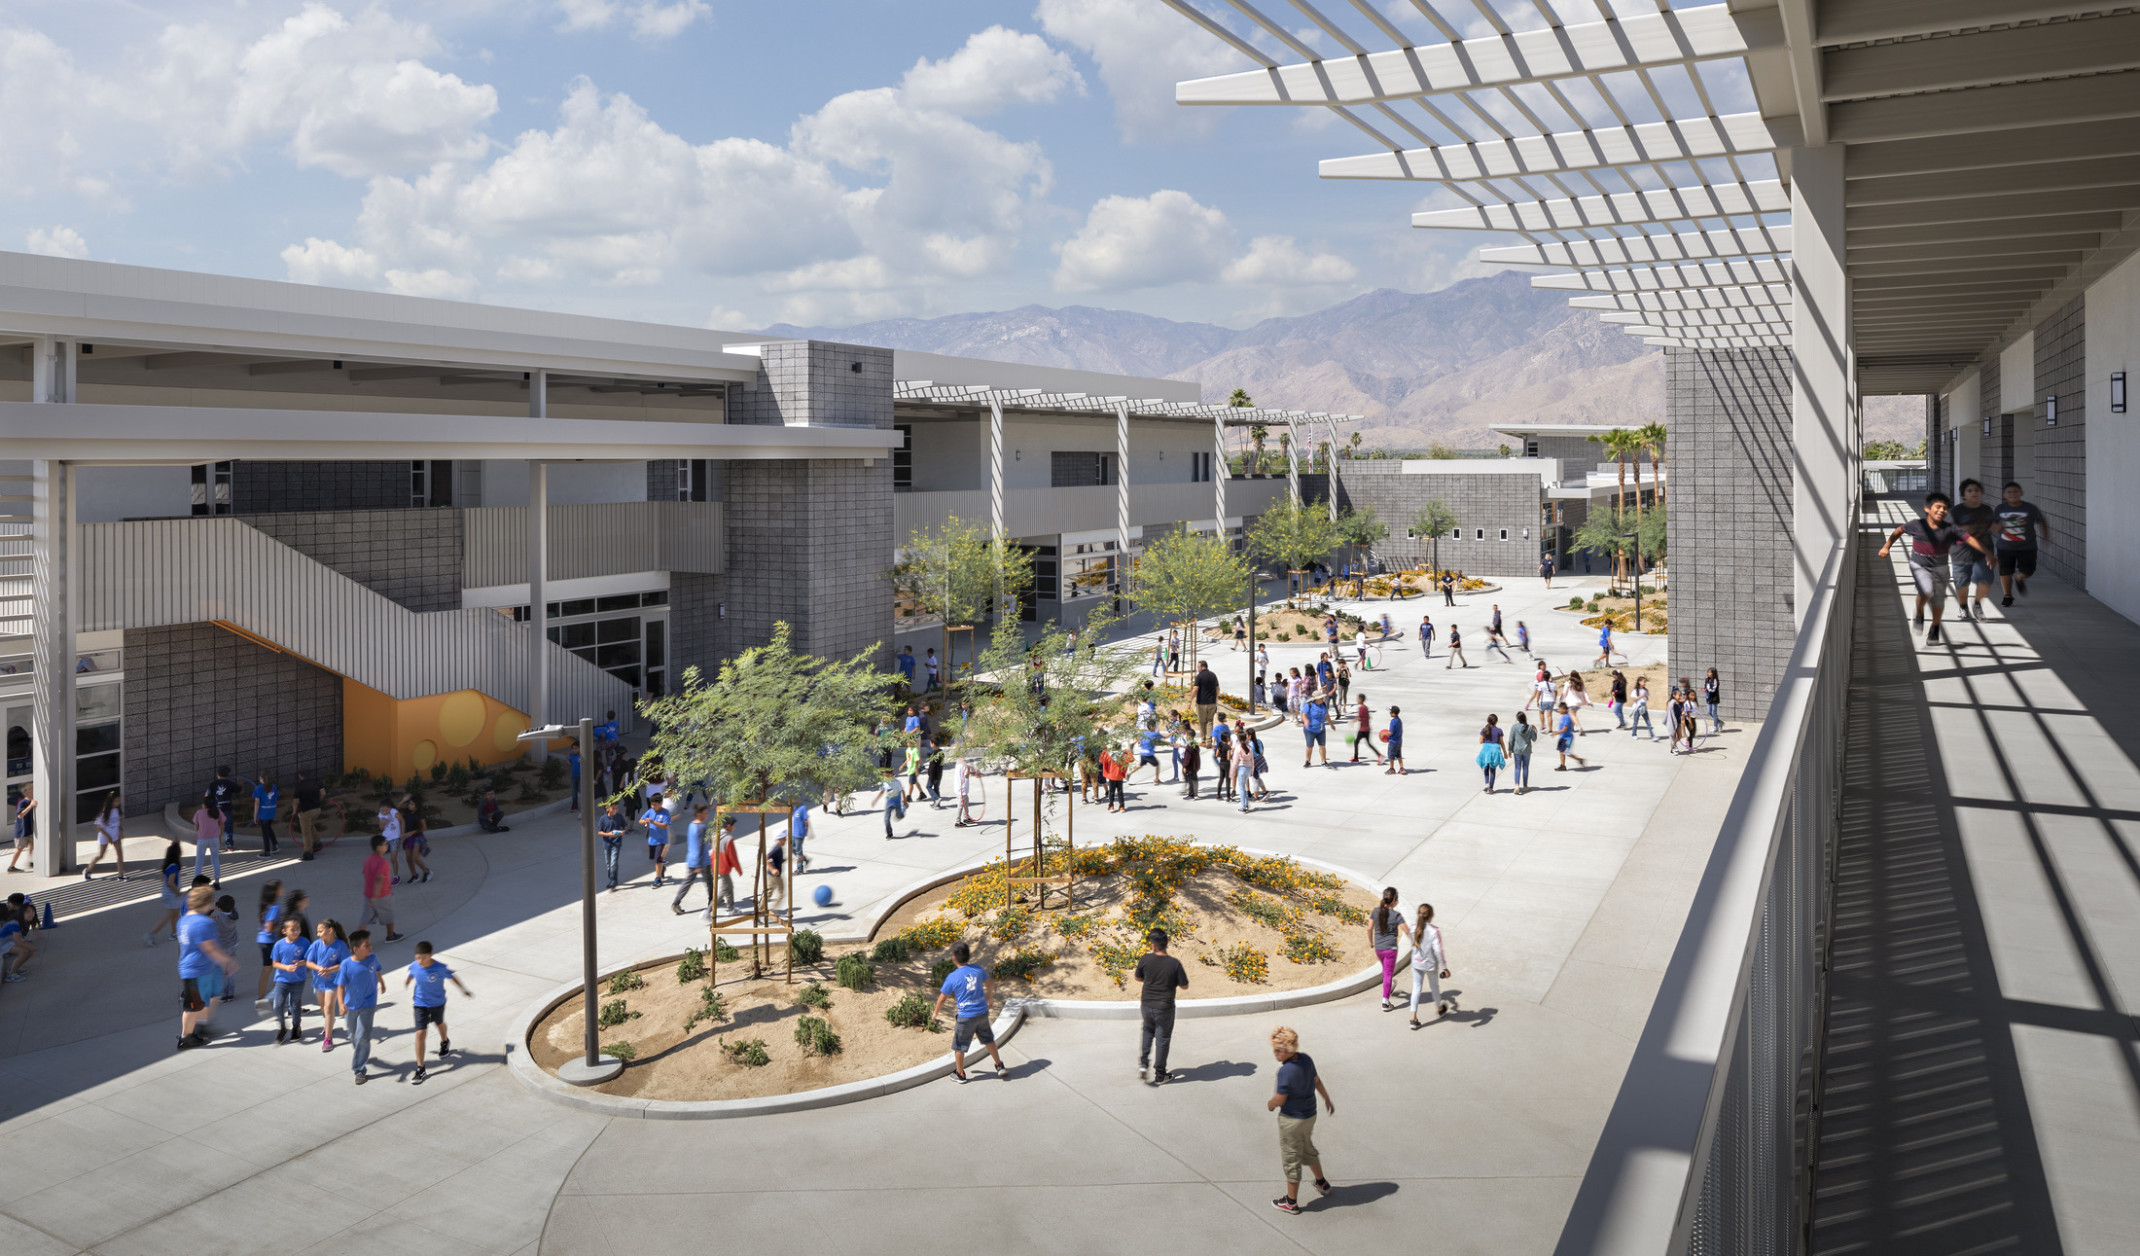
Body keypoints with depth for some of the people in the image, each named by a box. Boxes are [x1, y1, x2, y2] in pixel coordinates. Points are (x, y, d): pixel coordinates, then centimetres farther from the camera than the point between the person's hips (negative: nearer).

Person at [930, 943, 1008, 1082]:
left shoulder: (952, 977, -16)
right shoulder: (978, 969, -3)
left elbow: (942, 997, -8)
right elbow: (990, 983, 16)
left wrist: (935, 1013, 10)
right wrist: (990, 997, 36)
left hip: (966, 1017, -5)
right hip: (983, 1013, 5)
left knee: (959, 1046, 14)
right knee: (988, 1040, 24)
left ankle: (960, 1074, 26)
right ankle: (1000, 1067, 30)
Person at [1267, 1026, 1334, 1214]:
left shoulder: (1286, 1071, -30)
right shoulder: (1305, 1059, -6)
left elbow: (1279, 1099, -23)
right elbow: (1317, 1081, 9)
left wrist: (1269, 1105, -1)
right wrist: (1327, 1099, 24)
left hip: (1291, 1119, -8)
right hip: (1310, 1114, 8)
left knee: (1291, 1159, 9)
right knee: (1307, 1149, 31)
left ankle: (1291, 1202, 23)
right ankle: (1322, 1183, 50)